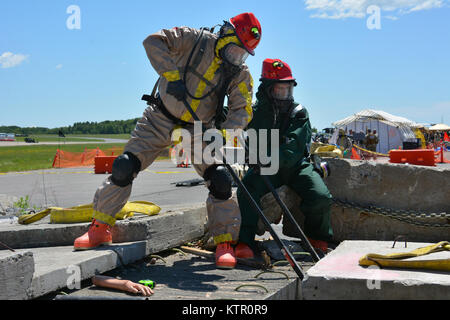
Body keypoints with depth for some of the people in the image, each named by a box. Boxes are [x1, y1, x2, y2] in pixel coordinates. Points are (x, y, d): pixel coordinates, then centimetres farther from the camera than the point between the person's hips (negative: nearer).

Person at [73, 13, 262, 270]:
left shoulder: (240, 74, -7)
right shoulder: (196, 39, -14)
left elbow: (242, 110, -12)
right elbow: (154, 42, -18)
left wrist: (224, 133, -32)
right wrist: (172, 75, -31)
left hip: (200, 128, 1)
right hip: (162, 119, -1)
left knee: (220, 180, -14)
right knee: (125, 167, -8)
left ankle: (225, 242, -1)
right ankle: (100, 227, 6)